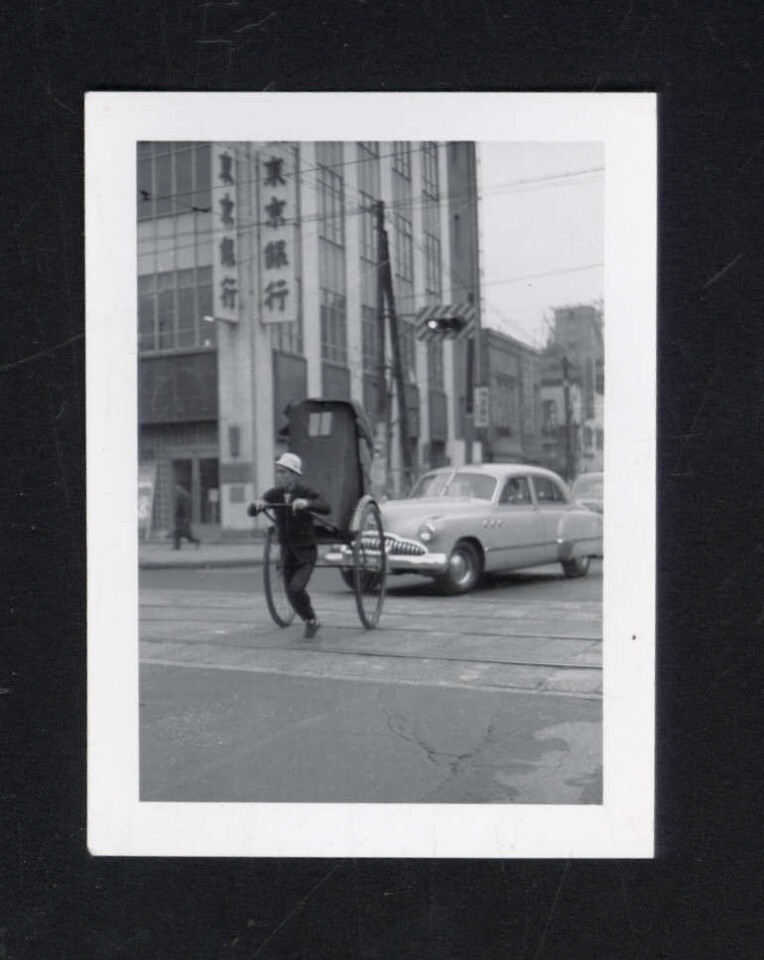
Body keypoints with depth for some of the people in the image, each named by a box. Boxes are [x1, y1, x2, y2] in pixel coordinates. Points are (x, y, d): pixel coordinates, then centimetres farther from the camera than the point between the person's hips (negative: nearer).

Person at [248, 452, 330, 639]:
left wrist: (306, 503, -48)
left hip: (306, 554, -5)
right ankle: (311, 623, 34)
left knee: (295, 589, -19)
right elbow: (251, 511, -7)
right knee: (292, 595, 8)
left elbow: (325, 508, -30)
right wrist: (257, 504, -31)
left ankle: (310, 620, 8)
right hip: (287, 552, 5)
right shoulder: (274, 494, -2)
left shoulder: (306, 493, -13)